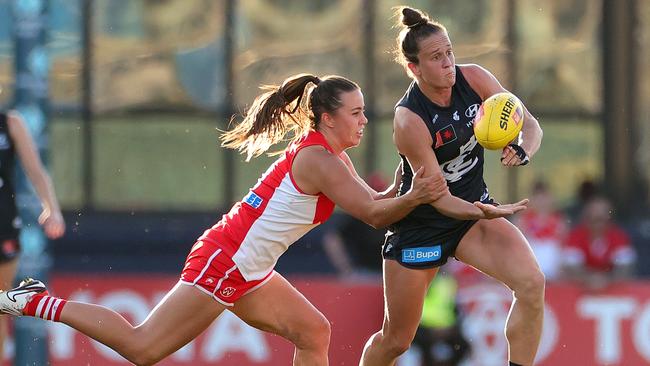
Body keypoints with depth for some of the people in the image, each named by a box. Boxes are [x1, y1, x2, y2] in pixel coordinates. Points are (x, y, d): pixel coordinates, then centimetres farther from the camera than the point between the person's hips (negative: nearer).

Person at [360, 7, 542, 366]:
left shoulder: (473, 79, -12)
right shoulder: (409, 119, -26)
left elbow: (530, 125, -5)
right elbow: (439, 198, -26)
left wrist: (522, 150, -29)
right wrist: (488, 214, -44)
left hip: (474, 205, 4)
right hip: (421, 224, -4)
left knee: (531, 283, -23)